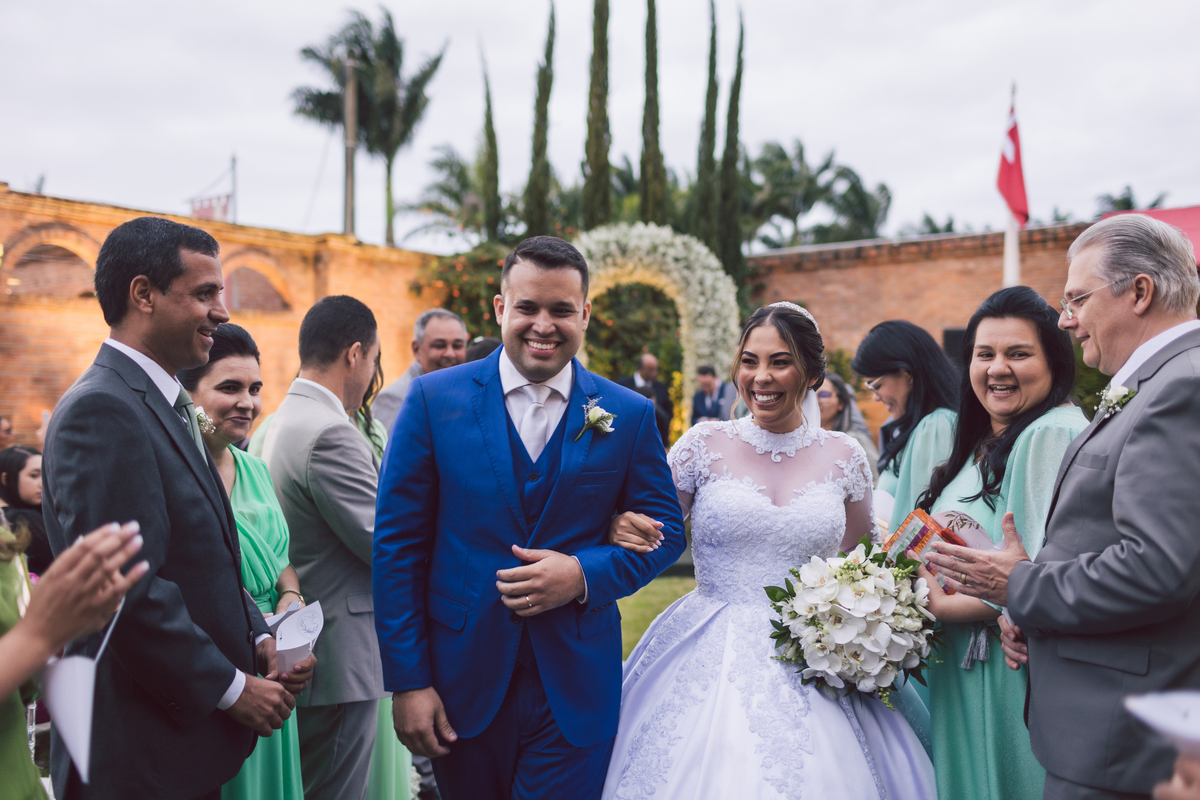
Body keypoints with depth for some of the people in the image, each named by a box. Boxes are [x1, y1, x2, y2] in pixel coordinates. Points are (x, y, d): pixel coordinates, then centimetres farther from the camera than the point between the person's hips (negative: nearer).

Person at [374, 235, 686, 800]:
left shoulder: (629, 415, -1)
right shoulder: (434, 400, -4)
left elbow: (666, 530, 4)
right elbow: (398, 545, -4)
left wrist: (585, 574, -15)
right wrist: (407, 681, -7)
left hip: (575, 691, 0)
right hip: (460, 683, 1)